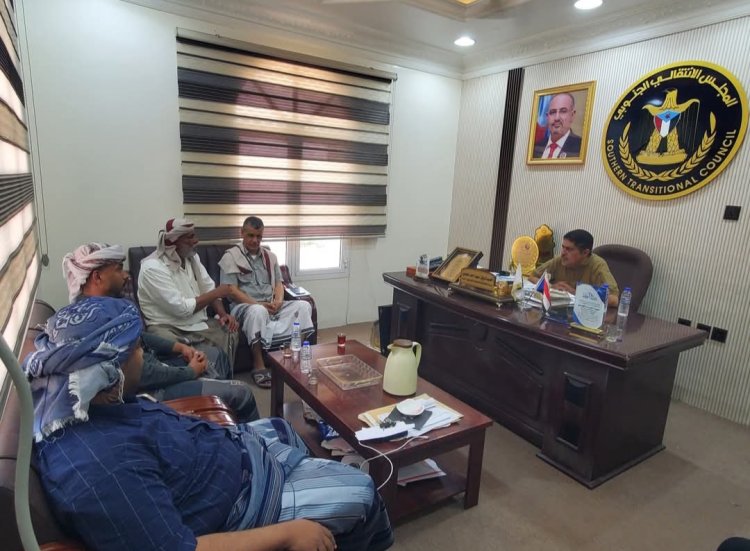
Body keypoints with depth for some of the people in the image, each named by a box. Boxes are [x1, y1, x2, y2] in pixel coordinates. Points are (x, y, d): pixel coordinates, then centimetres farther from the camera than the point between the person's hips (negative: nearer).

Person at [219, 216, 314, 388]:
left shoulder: (270, 256, 16)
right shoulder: (231, 256, -2)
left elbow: (278, 284, 16)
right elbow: (231, 291, -10)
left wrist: (278, 301, -8)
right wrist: (260, 304, -18)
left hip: (272, 306, 5)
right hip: (244, 306, -5)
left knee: (303, 306, -18)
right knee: (258, 311, -41)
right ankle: (259, 365, -28)